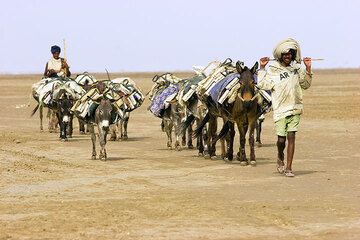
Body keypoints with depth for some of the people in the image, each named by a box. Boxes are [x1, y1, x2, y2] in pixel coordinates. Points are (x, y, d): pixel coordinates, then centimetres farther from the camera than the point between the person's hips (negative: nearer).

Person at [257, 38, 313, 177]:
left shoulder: (296, 68, 9)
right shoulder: (272, 69, -2)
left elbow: (305, 85, 17)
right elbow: (262, 85, -11)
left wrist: (308, 69, 6)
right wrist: (262, 68, -12)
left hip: (295, 108, 2)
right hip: (280, 109, -2)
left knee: (291, 137, -3)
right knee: (281, 139, -1)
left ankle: (288, 168, 1)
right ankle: (280, 158, 31)